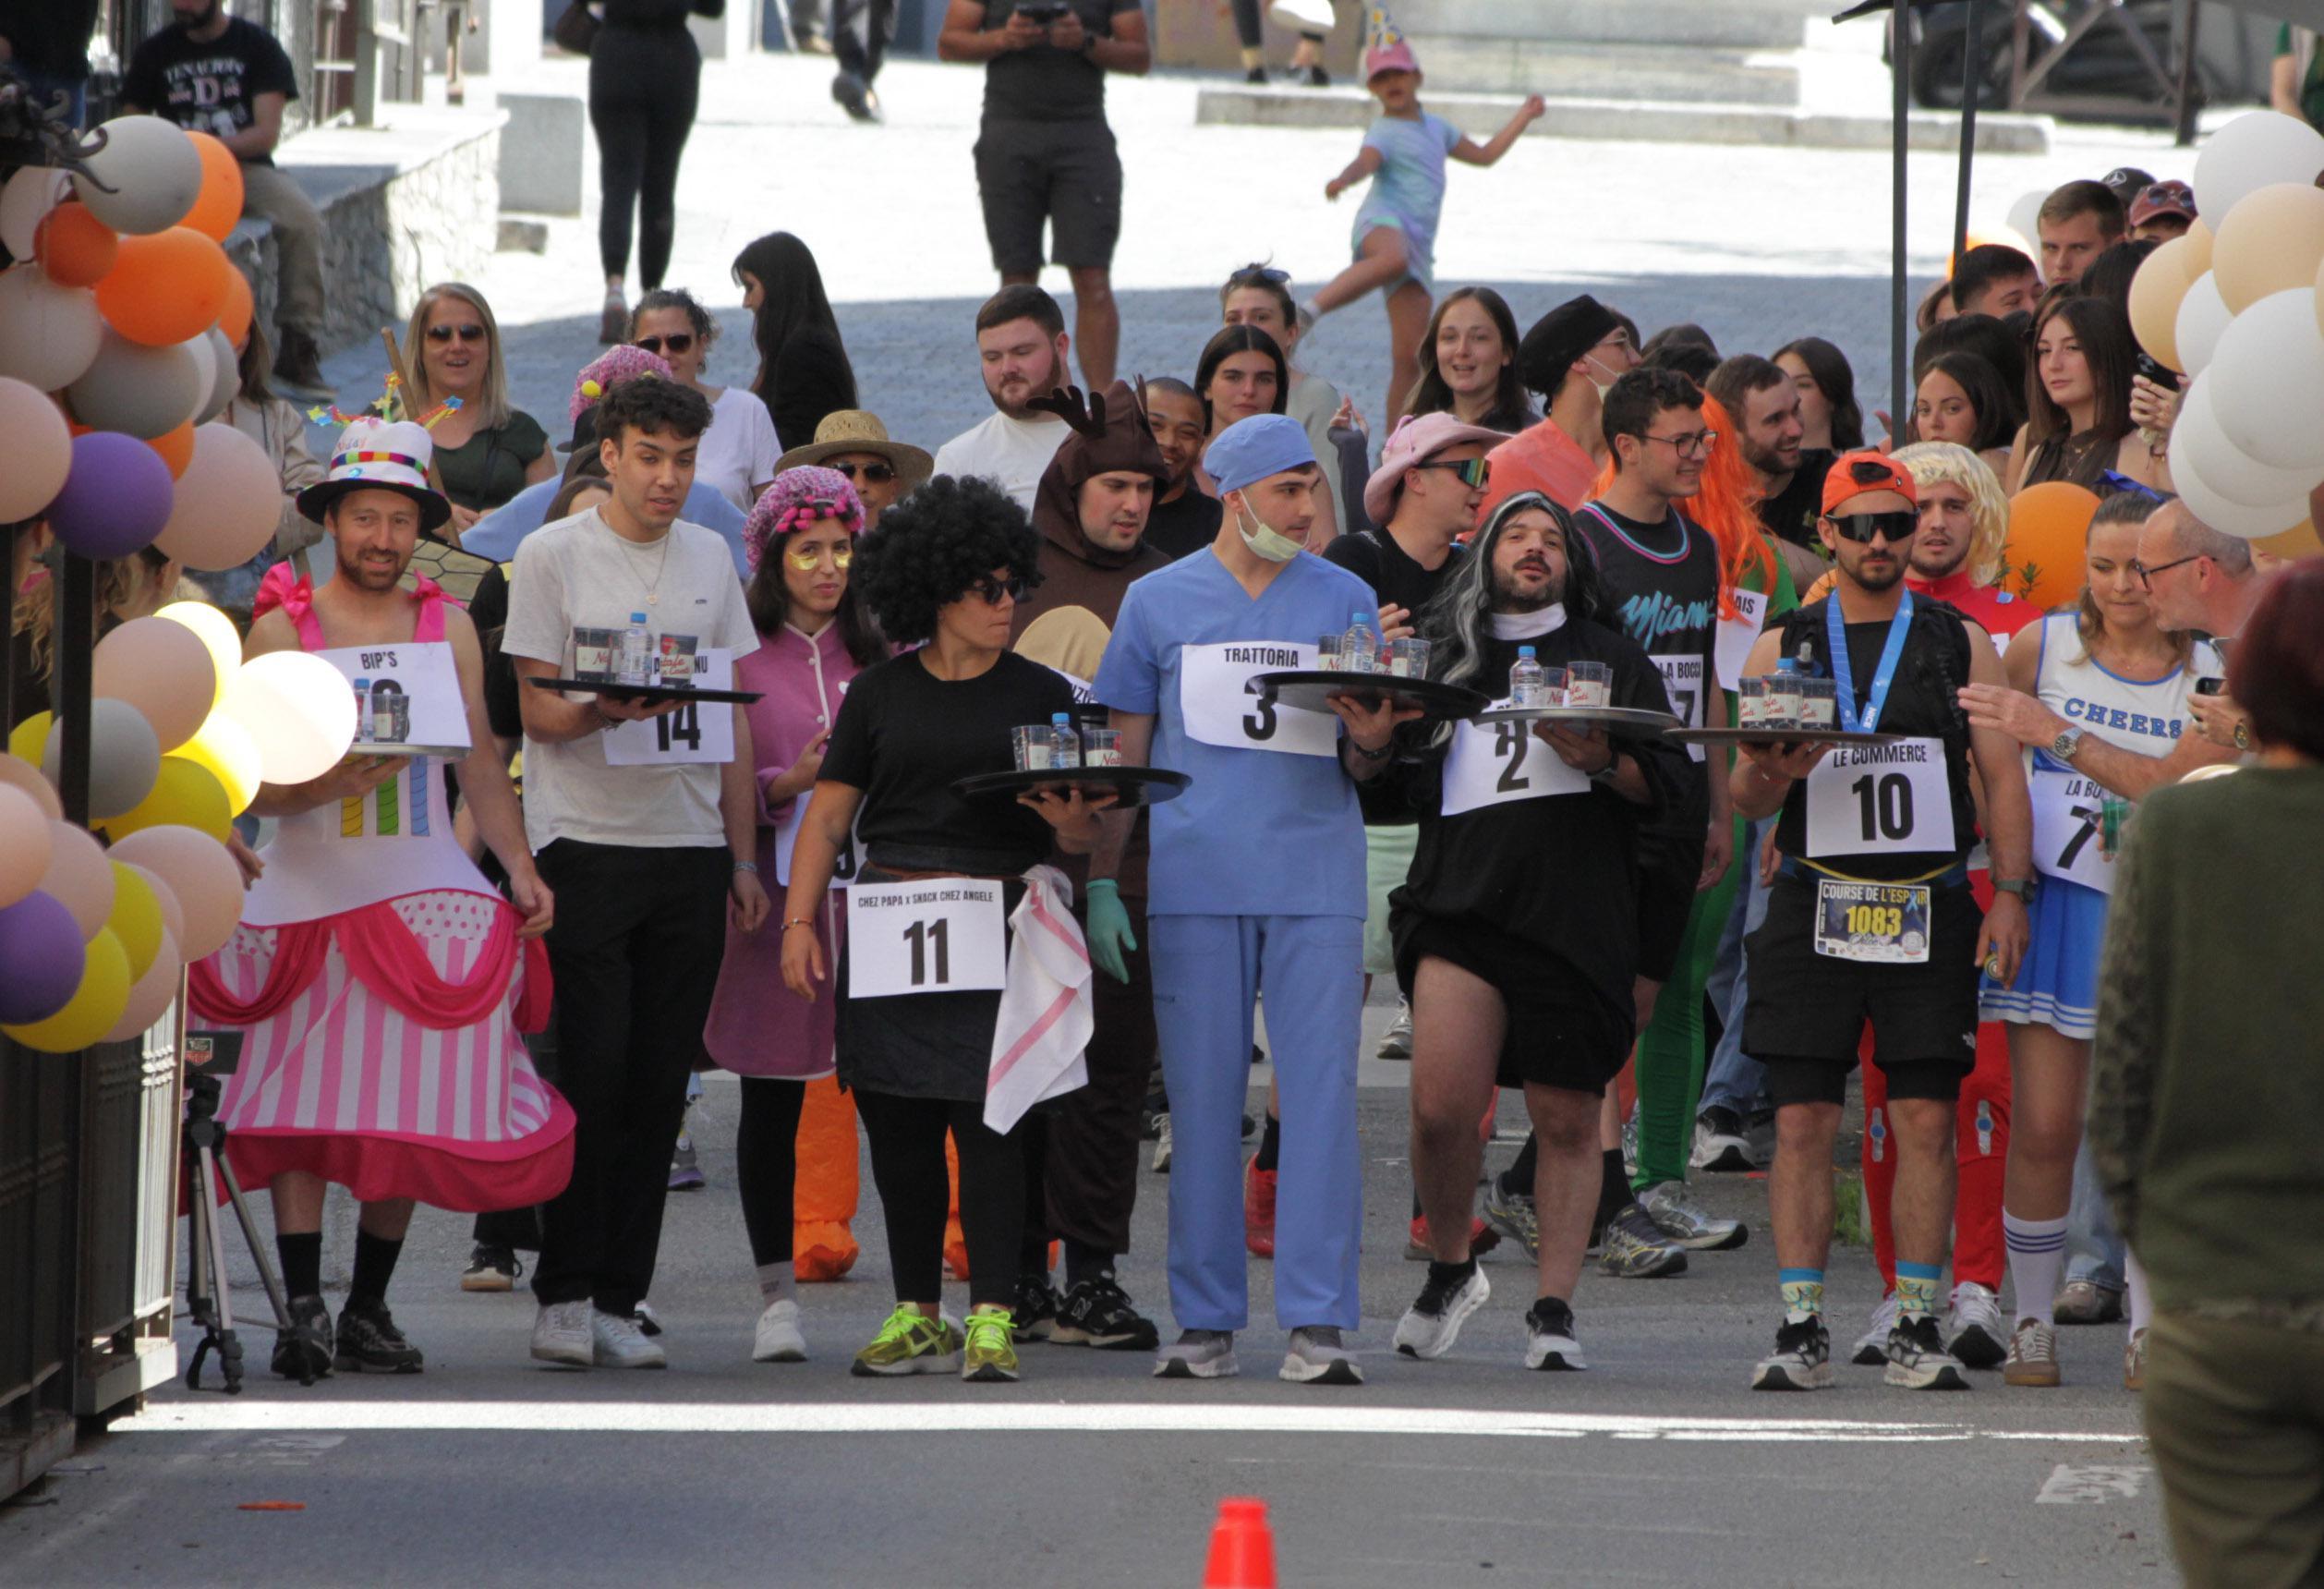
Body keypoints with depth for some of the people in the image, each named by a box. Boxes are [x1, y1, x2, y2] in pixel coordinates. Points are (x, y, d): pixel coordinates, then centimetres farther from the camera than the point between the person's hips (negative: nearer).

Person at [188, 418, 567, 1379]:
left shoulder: (448, 628, 11)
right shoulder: (282, 630, 1)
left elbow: (481, 762, 12)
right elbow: (255, 784, -4)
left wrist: (519, 866, 1)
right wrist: (329, 783, -23)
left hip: (423, 892, 2)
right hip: (309, 893, -2)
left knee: (411, 1106, -1)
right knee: (306, 1104, -7)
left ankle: (369, 1309, 8)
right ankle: (303, 1307, -8)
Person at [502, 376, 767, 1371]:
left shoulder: (709, 559, 14)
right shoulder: (552, 556, 0)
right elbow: (537, 710, -4)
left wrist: (743, 856, 12)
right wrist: (603, 708, -25)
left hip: (690, 848, 4)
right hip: (585, 841, -4)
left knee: (659, 1085, 2)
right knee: (592, 1075, -8)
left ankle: (618, 1298, 6)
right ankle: (565, 1296, -3)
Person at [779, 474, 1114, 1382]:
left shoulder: (1041, 695, 9)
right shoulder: (878, 695, 12)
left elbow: (1084, 834, 8)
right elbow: (828, 816, 11)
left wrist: (1067, 820, -16)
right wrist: (799, 921, 1)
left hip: (999, 923, -2)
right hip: (889, 922, 2)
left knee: (985, 1116, -10)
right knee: (897, 1122, 3)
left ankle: (991, 1317, -9)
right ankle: (916, 1314, 13)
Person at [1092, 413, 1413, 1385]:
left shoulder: (1346, 601, 11)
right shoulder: (1159, 602, 9)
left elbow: (1360, 768, 13)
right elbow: (1126, 754, 12)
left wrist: (1369, 744, -10)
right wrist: (1100, 881, 5)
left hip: (1317, 877, 0)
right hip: (1195, 879, 0)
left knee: (1320, 1090, -5)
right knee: (1201, 1096, 1)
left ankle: (1318, 1322, -4)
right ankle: (1205, 1320, 8)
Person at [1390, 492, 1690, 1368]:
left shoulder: (1613, 659, 14)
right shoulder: (1441, 657, 18)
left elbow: (1671, 782, 8)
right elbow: (1398, 792, 22)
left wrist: (1601, 760, -11)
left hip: (1579, 916, 0)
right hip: (1461, 899, 0)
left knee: (1567, 1120, 0)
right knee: (1442, 1102, -14)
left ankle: (1553, 1307, 9)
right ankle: (1449, 1266, 9)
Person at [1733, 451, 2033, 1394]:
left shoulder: (1960, 643, 9)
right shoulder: (1783, 648, 10)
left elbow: (2003, 775, 7)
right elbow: (1746, 800, 7)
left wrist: (2010, 893, -4)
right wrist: (1773, 772, -17)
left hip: (1928, 910, 0)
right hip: (1814, 907, 0)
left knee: (1926, 1120, -3)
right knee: (1802, 1121, -4)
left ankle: (1916, 1329, 3)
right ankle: (1801, 1332, -1)